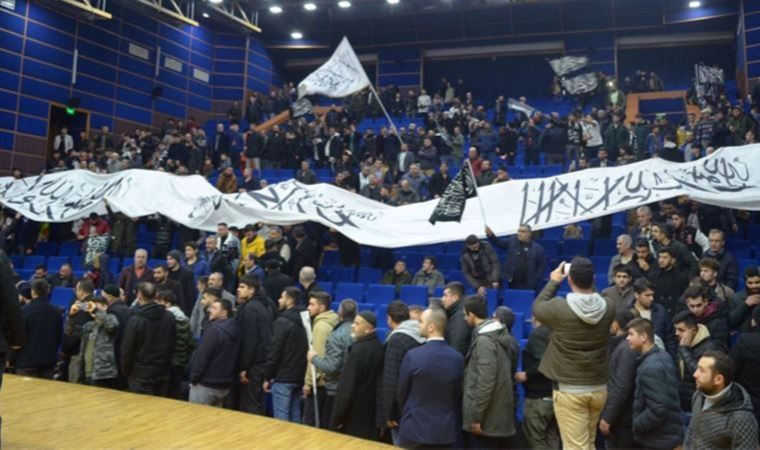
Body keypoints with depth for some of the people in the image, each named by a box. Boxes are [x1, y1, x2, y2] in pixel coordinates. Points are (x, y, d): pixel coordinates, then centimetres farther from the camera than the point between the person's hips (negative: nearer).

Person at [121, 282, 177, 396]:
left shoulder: (135, 320, -17)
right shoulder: (170, 317, -3)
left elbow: (127, 350, -11)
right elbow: (173, 343, 6)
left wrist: (126, 372, 4)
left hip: (141, 375, -5)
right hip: (163, 373, 5)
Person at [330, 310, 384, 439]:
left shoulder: (358, 350, -22)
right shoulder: (378, 346, 3)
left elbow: (347, 387, -20)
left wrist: (336, 418, -12)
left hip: (354, 415, -8)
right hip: (371, 413, 8)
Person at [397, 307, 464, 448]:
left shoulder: (413, 355, -15)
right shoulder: (457, 358, -4)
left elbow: (402, 393, -3)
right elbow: (458, 395, 6)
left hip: (415, 429, -3)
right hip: (446, 431, 3)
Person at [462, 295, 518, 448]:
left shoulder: (485, 340, -19)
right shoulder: (500, 334, 9)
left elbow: (485, 382, -23)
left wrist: (476, 417, -18)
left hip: (488, 417, -9)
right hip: (498, 413, 9)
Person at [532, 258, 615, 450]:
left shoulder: (559, 307, -18)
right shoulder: (608, 307, -8)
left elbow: (537, 307, 2)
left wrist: (553, 282, 10)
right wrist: (587, 281, 11)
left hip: (569, 390, -5)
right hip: (599, 388, 5)